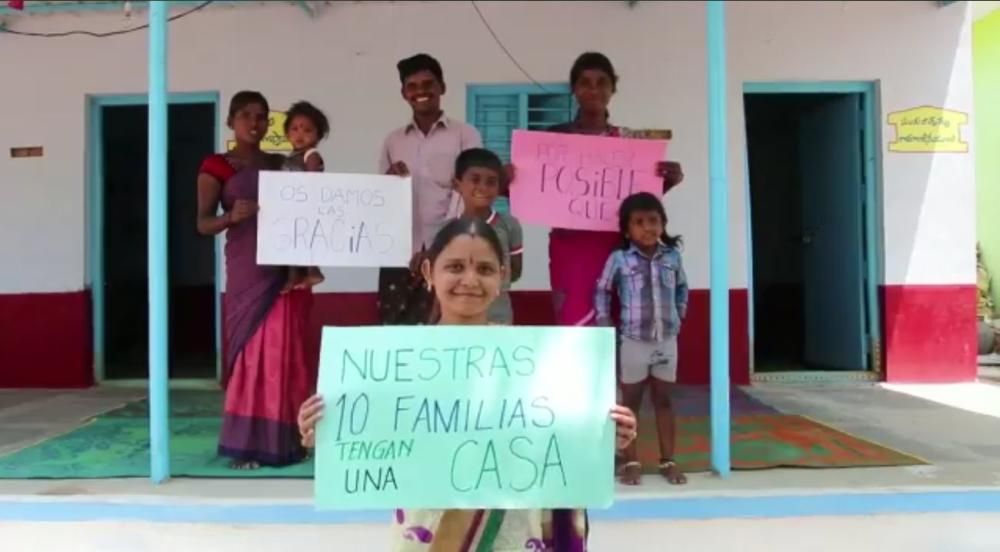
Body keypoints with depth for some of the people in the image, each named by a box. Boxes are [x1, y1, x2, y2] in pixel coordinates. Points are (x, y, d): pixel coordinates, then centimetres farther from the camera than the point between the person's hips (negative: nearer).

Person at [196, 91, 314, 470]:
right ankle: (244, 444, 4)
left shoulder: (283, 164, 15)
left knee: (286, 353, 4)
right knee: (251, 352, -3)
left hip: (288, 270, 3)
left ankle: (285, 439, 14)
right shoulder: (216, 167, 3)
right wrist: (232, 215, -25)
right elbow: (203, 224, -4)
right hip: (247, 272, -3)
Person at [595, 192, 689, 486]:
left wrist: (679, 315, 7)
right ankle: (631, 462, 15)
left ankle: (668, 461, 19)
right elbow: (602, 291, 2)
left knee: (664, 400, 11)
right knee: (631, 402, 7)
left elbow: (682, 287, 16)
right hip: (632, 341, -2)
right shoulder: (619, 259, -8)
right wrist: (605, 324, -2)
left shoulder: (672, 256, 0)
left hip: (667, 340, 2)